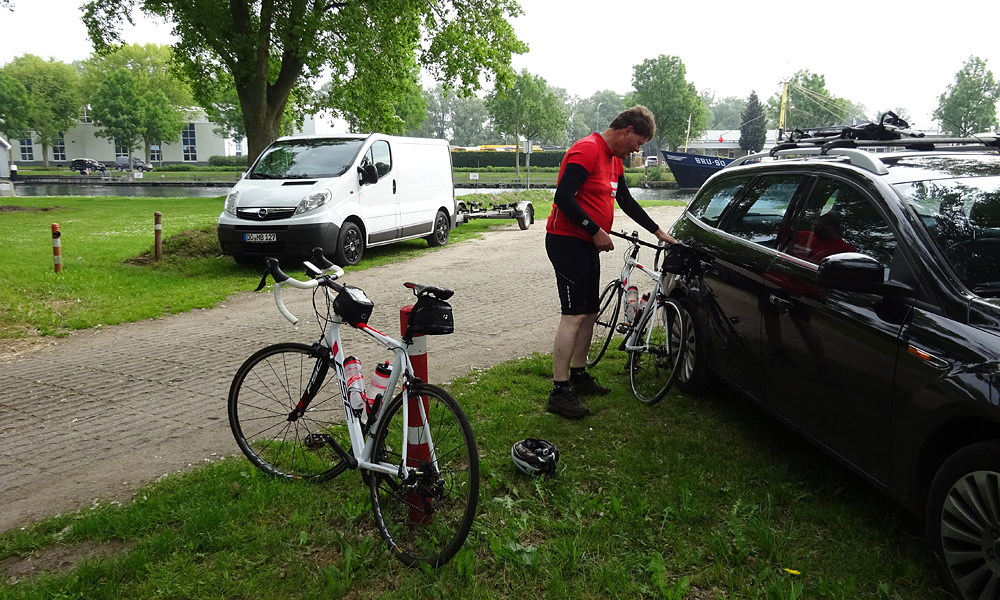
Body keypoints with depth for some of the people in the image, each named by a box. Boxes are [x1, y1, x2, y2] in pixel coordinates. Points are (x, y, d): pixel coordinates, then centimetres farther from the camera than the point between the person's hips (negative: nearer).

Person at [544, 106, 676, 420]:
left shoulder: (614, 160, 16)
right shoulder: (586, 150, -16)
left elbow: (626, 201, 25)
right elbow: (563, 197, -23)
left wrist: (657, 231, 25)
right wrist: (597, 231, -19)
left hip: (588, 245, 10)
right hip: (567, 241, -10)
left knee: (590, 312, 13)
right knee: (574, 314, -13)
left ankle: (578, 375, 25)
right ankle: (559, 392, -11)